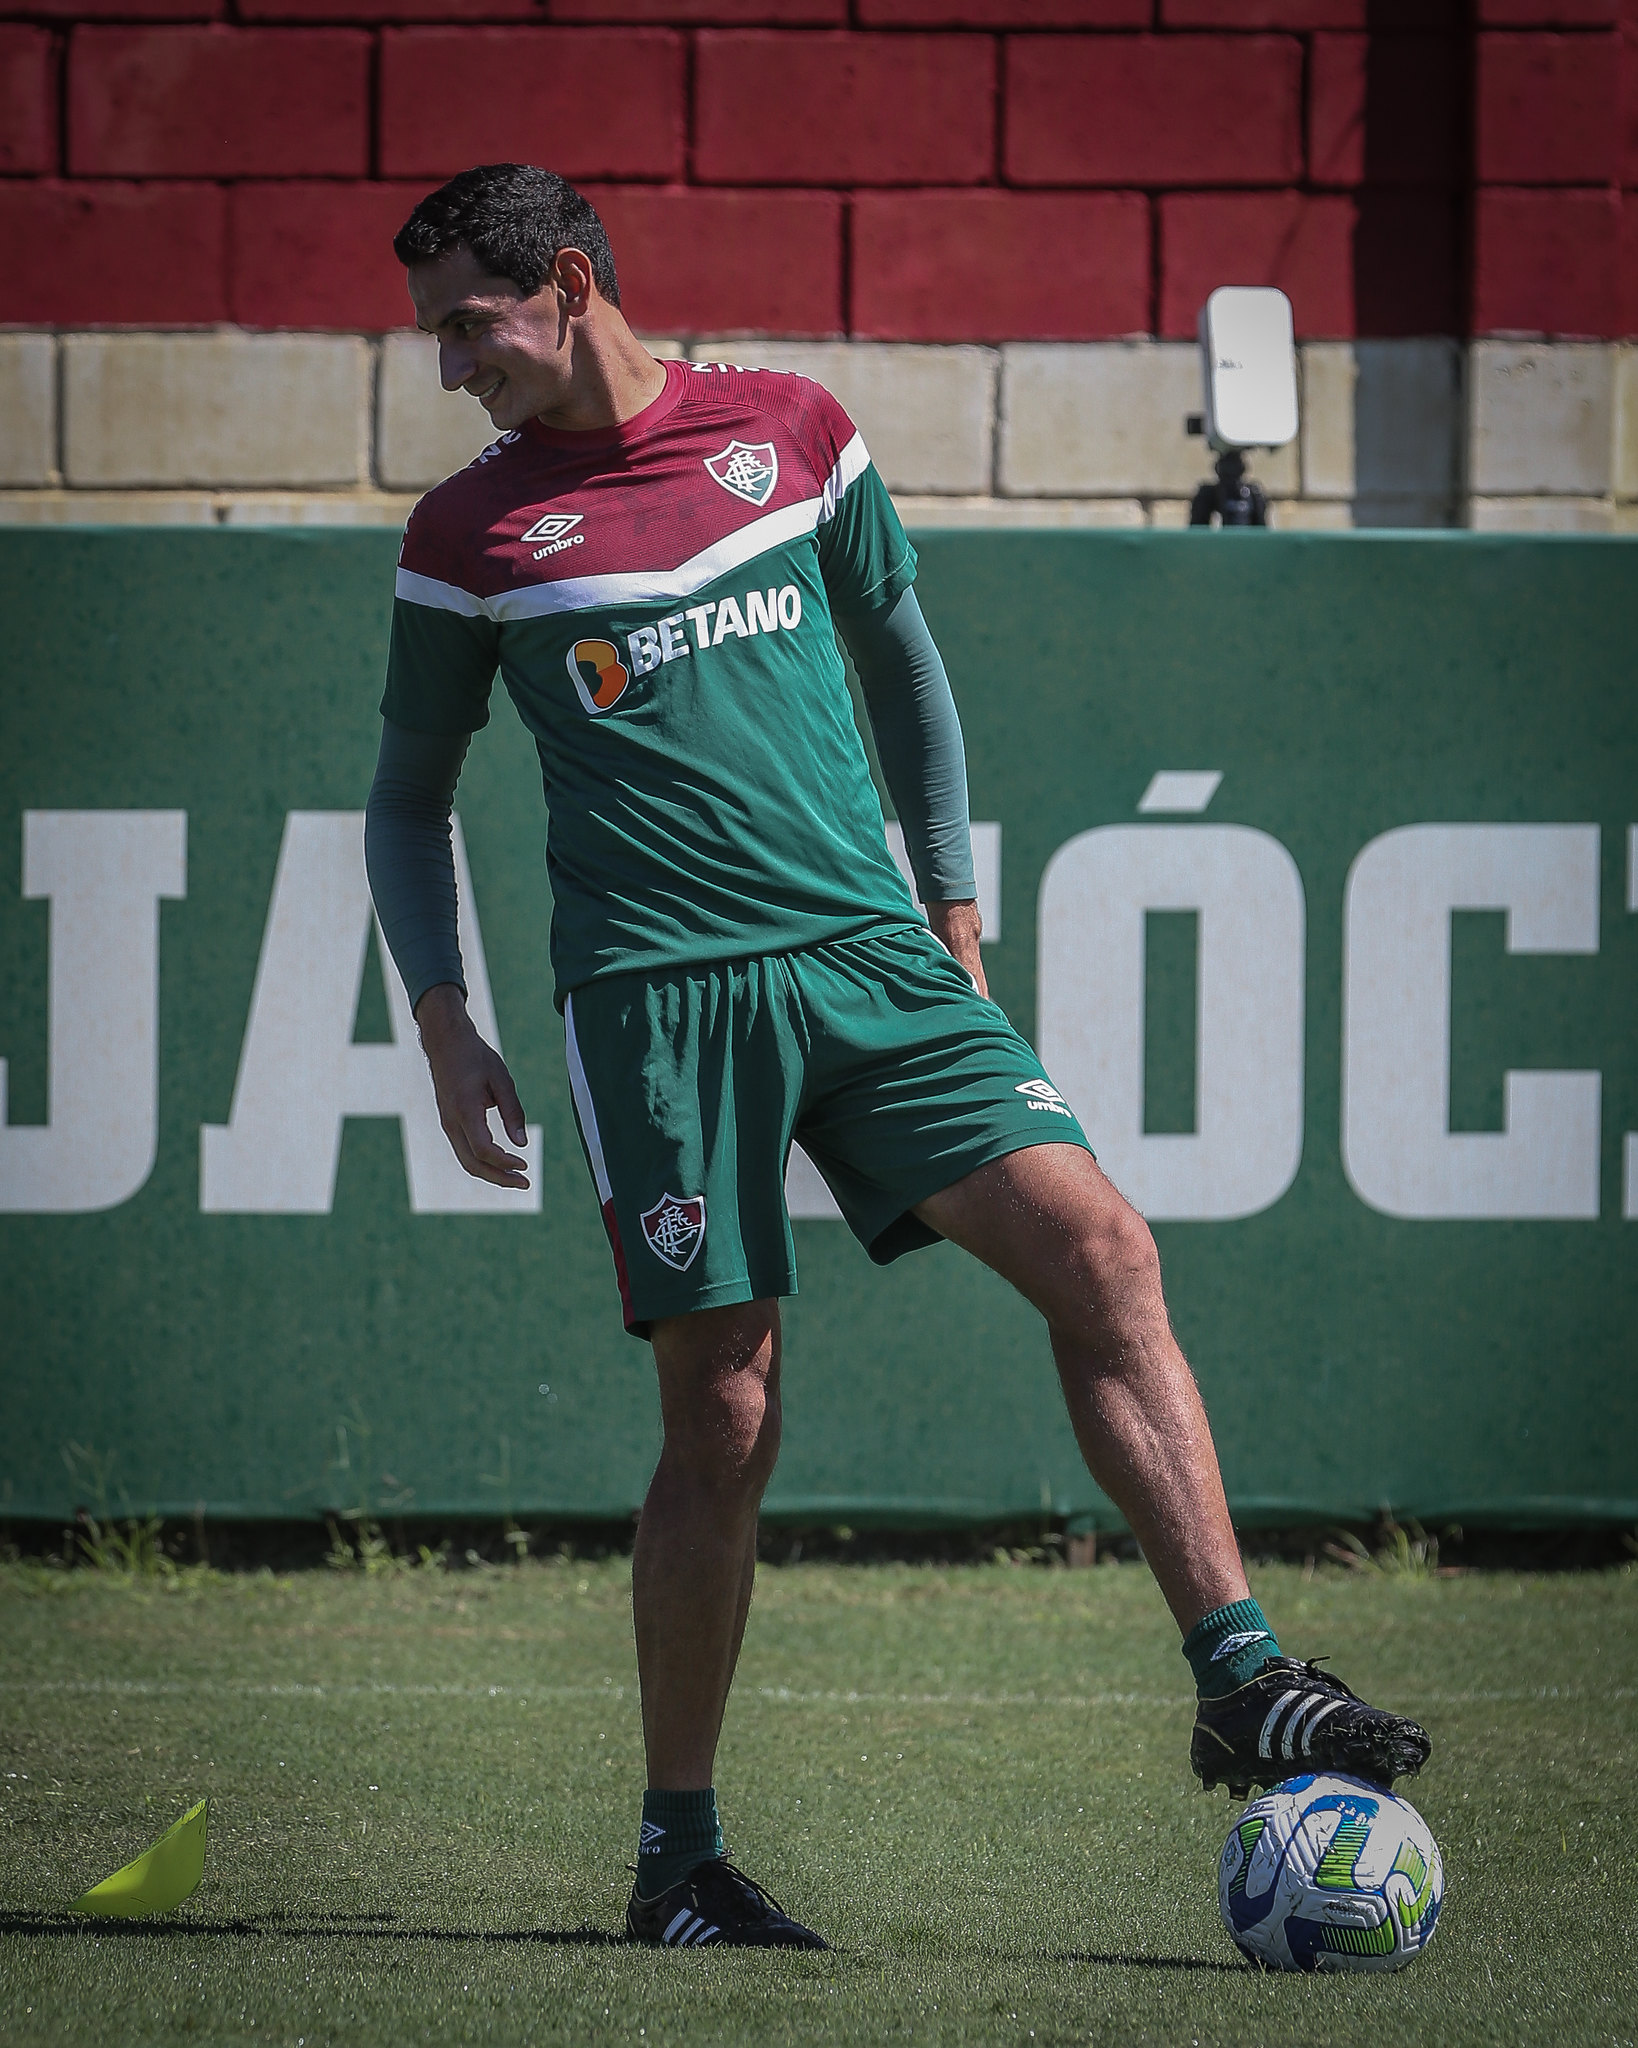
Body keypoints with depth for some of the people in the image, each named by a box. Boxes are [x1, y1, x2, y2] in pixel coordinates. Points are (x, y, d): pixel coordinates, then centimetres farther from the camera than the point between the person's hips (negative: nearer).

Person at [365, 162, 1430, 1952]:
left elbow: (898, 658, 21)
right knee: (722, 1426, -4)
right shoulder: (470, 533, 6)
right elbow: (410, 795, 15)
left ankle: (1240, 1685, -16)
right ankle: (677, 1857, 8)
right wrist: (441, 1019, 3)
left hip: (869, 951, 2)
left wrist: (953, 910, 20)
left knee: (1099, 1251, -15)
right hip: (656, 989, -2)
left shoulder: (791, 432, 9)